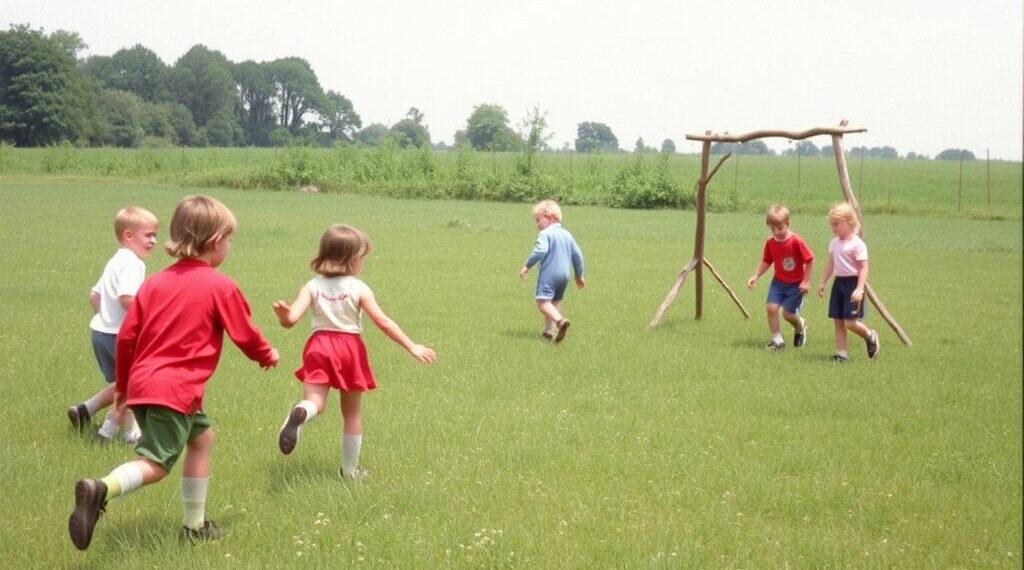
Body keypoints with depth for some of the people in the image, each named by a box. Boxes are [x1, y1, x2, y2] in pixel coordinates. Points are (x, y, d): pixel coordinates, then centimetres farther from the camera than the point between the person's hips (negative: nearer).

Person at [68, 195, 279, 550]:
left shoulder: (155, 282, 12)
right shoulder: (221, 287, -3)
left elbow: (126, 336, 12)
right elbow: (245, 333, 7)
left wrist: (123, 383, 24)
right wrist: (267, 354, 28)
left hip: (143, 383, 8)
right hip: (175, 390, -8)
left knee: (201, 434, 24)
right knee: (155, 464, -9)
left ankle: (195, 525, 28)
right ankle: (101, 490, -36)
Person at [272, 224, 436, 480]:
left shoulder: (312, 287, 1)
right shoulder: (359, 288, -6)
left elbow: (291, 319, -12)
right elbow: (383, 322, -8)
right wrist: (412, 347, -5)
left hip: (319, 346, 1)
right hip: (350, 348, -1)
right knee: (352, 414, 14)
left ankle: (299, 414, -41)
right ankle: (350, 470, 23)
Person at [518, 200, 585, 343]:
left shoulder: (545, 234, -8)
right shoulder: (567, 234, 15)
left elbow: (540, 251, -24)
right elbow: (577, 255, 17)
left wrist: (527, 265, -17)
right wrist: (579, 275, 25)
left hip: (549, 274, -8)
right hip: (564, 275, 8)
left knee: (543, 302, -13)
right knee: (555, 302, 19)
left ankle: (560, 320, -36)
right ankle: (548, 330, 18)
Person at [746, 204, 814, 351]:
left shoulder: (796, 241, -20)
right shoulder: (770, 243, -5)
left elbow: (810, 260, -14)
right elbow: (766, 262, 6)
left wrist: (806, 281, -13)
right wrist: (755, 276, -6)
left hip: (796, 284, -4)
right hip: (778, 281, 4)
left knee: (788, 313, -5)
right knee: (771, 307, -11)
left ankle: (800, 325, 31)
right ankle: (777, 340, 5)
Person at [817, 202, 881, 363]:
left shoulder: (857, 244, -14)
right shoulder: (834, 243, 9)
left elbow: (863, 268, -16)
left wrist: (859, 289, -24)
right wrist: (823, 283, 18)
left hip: (852, 283, -7)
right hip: (839, 283, 7)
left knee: (850, 322, -11)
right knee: (838, 321, 5)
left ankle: (870, 336, 17)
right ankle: (841, 354, 9)